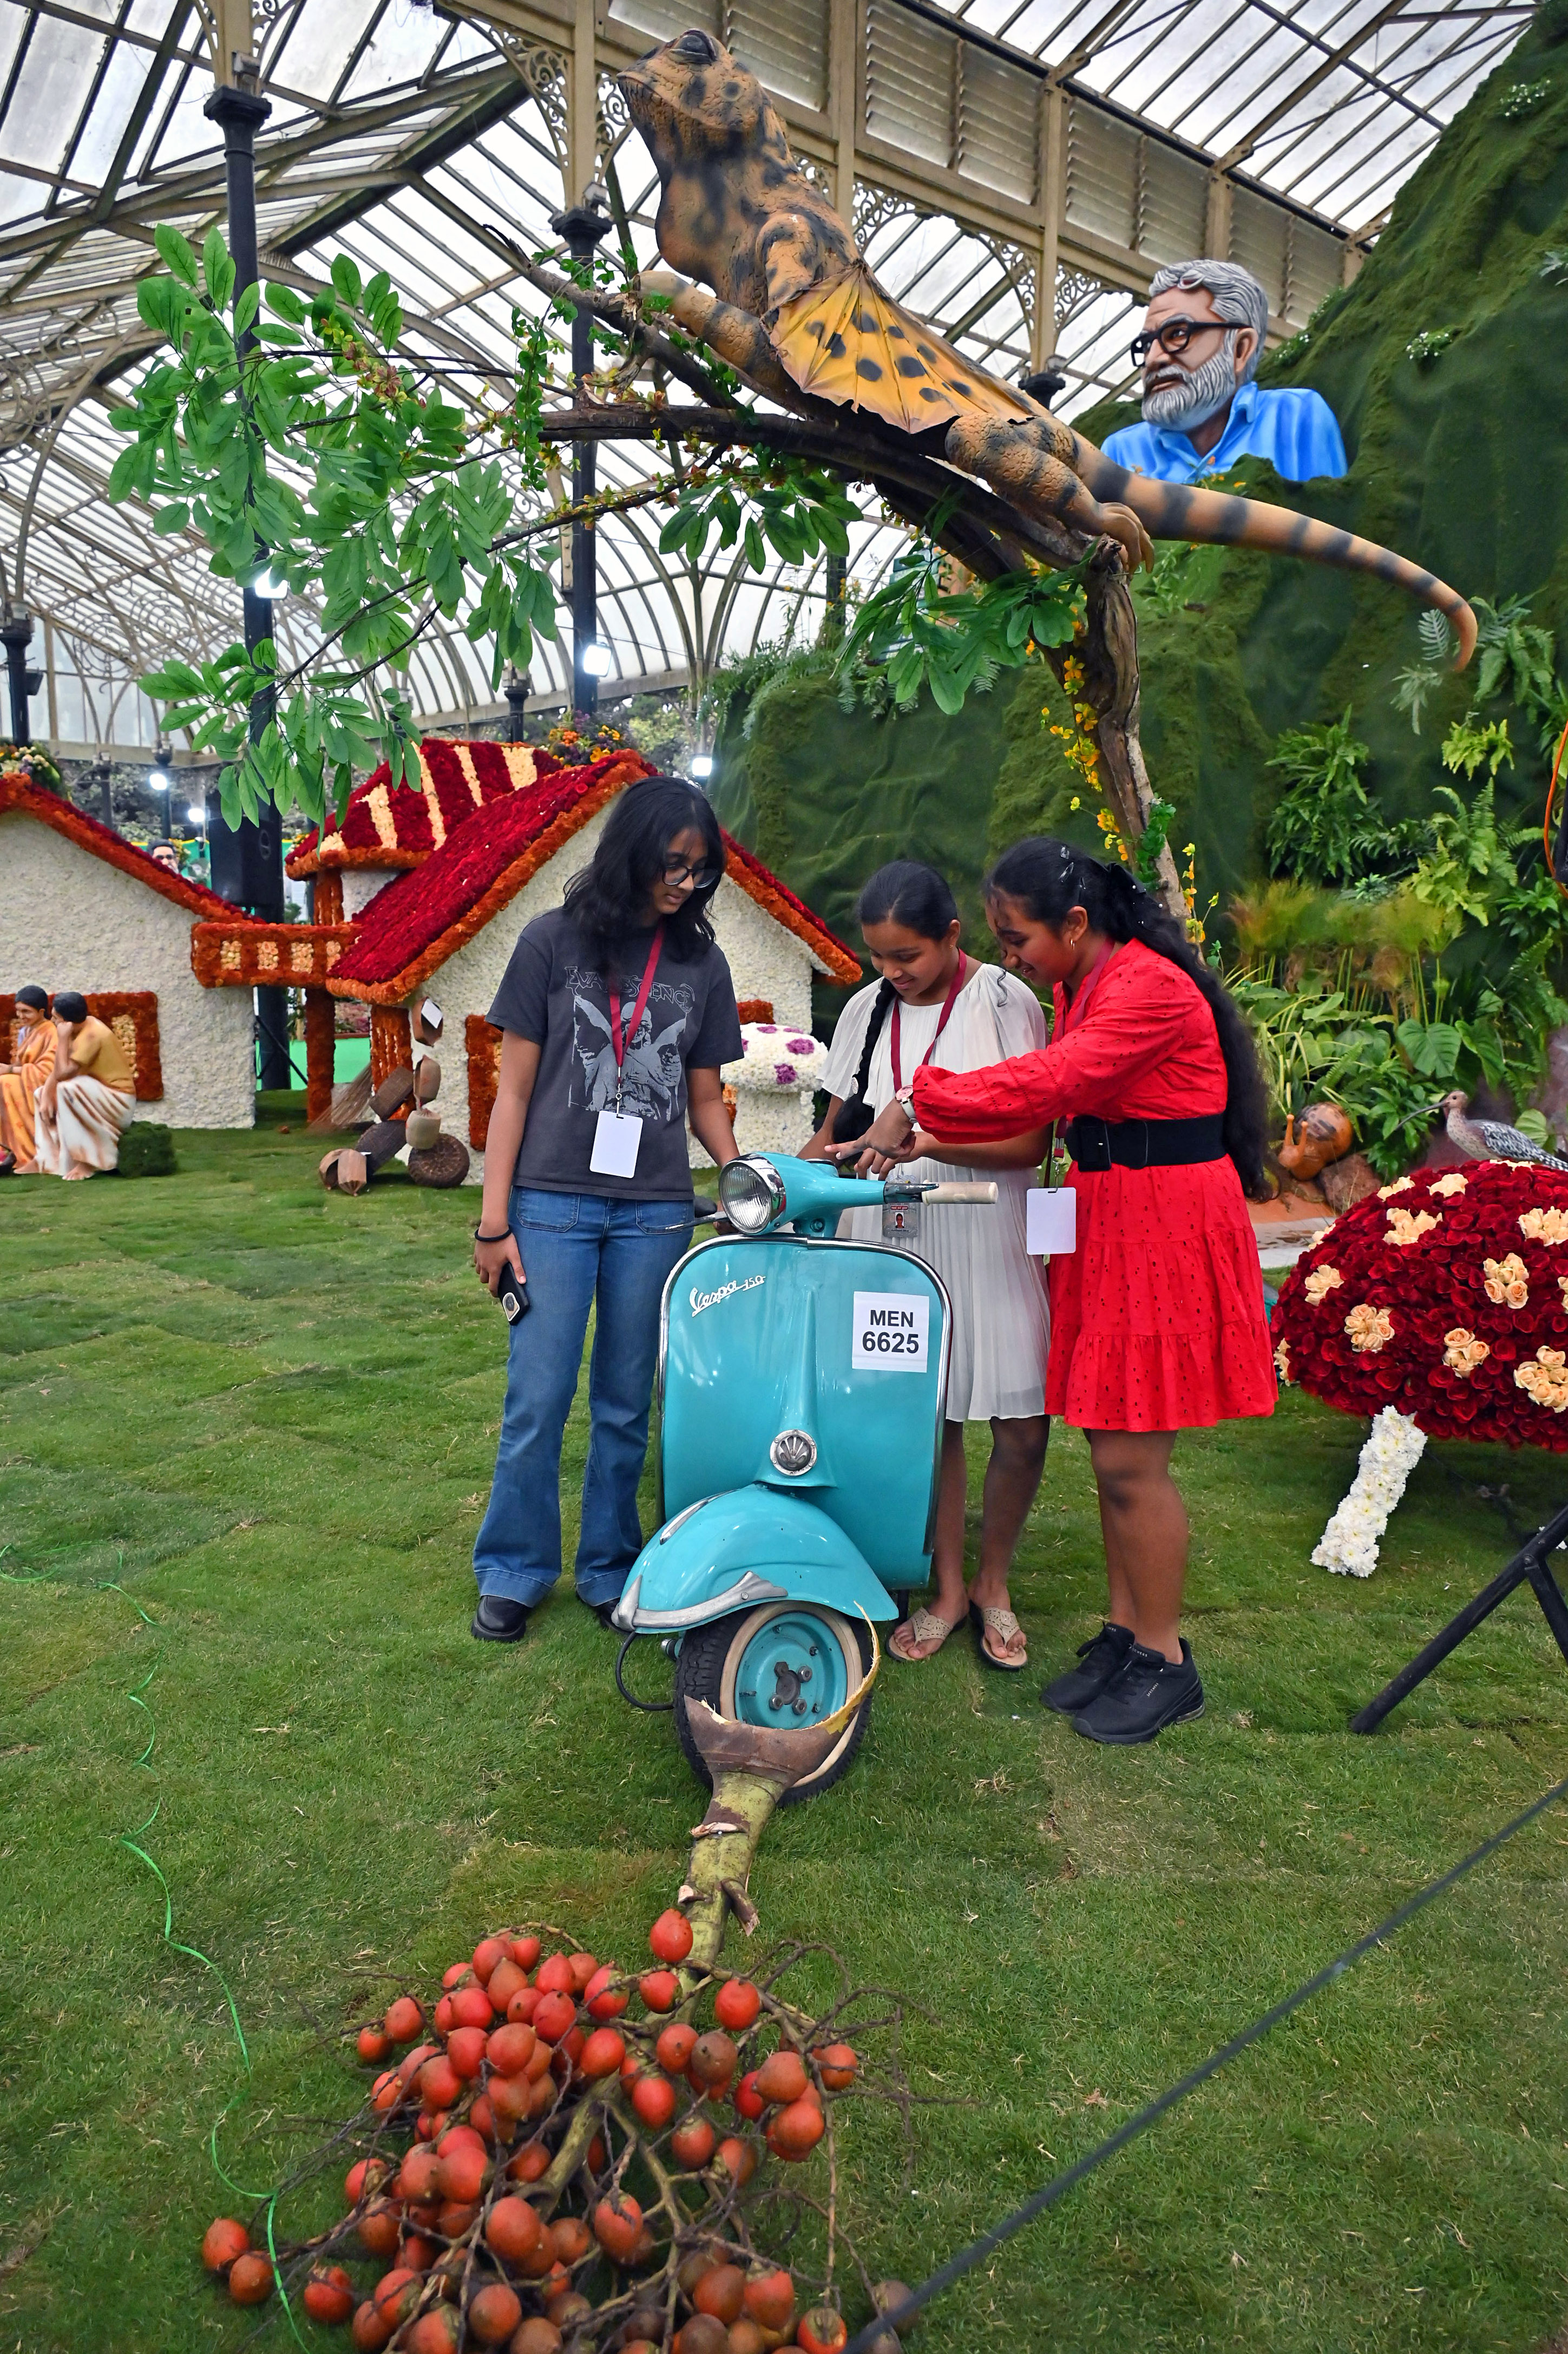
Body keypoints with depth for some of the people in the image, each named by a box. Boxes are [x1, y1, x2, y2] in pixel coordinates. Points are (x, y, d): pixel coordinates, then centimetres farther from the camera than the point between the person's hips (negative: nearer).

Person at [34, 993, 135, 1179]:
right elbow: (58, 1068, 5)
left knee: (68, 1090, -31)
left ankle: (88, 1160, -23)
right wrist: (46, 1094, -8)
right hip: (98, 1094, 10)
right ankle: (50, 1159, 7)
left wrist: (62, 1038, -20)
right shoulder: (82, 1026, 4)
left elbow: (63, 1073, -26)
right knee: (42, 1094, 9)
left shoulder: (92, 1035, -23)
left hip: (118, 1101, -10)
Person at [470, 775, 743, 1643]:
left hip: (654, 1213, 2)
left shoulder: (701, 964, 9)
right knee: (537, 1401, 1)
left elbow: (705, 1101, 13)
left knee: (626, 1404, 10)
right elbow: (514, 1088, 1)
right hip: (554, 1204, -2)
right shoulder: (554, 942, 2)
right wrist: (494, 1219, -3)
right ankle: (512, 1572, 19)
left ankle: (610, 1570, 24)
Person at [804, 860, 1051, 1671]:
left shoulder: (1006, 1002, -4)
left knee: (1021, 1426, -3)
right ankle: (947, 1588, 23)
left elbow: (1029, 1142, -9)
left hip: (984, 1233, -3)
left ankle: (993, 1582, 20)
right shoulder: (867, 1010, 11)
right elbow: (837, 1131, 18)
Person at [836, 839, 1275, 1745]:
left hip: (1167, 1233, -9)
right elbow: (1050, 1109, 13)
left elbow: (1048, 1084, -27)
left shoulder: (1152, 990, -18)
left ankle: (1166, 1662, 12)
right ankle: (1125, 1633, 25)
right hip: (1109, 1226, 9)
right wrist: (931, 1139, 4)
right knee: (1115, 1449, 13)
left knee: (1132, 1458, -4)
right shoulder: (1081, 989, 14)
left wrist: (918, 1107, -19)